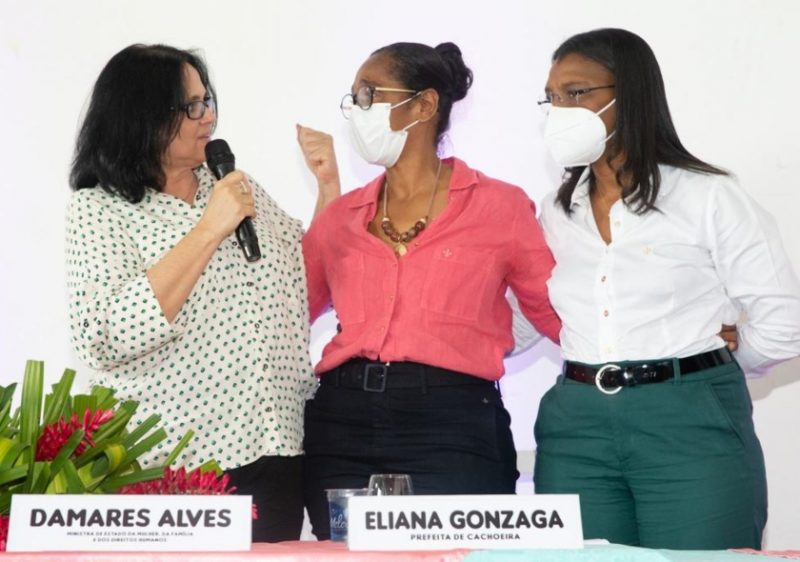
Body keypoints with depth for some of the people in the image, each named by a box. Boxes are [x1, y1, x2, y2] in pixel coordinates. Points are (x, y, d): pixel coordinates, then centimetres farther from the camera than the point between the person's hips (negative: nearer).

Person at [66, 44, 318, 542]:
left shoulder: (241, 188, 12)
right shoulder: (100, 208, -5)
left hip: (274, 454, 5)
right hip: (168, 467, -5)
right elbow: (105, 338, -20)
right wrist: (208, 231, -17)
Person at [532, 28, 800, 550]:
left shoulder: (707, 197, -2)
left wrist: (706, 373, 7)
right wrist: (588, 376, 0)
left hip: (693, 425, -4)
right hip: (575, 427, 4)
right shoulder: (553, 215, 13)